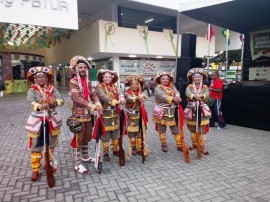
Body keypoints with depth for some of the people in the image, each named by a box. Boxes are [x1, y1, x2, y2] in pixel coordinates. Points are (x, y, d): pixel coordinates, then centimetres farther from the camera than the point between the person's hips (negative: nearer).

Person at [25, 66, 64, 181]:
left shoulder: (52, 89, 0)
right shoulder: (32, 90, -6)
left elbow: (61, 100, -13)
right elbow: (31, 102, -27)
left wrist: (55, 102, -37)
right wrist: (39, 107, -49)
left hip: (52, 120, 3)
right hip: (37, 121, -2)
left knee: (51, 145, 17)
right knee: (36, 147, 5)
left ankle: (49, 163, 38)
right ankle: (35, 170, 19)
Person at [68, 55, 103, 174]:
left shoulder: (88, 82, 10)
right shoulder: (73, 82, -10)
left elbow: (93, 94, 4)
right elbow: (77, 98, -21)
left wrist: (98, 103, -18)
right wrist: (92, 106, -29)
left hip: (88, 114, 7)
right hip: (78, 114, -7)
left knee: (86, 137, 18)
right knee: (78, 138, 0)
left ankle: (85, 157, 36)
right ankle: (77, 164, 10)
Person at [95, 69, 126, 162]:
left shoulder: (114, 86, 9)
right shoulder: (99, 87, -6)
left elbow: (119, 93, -11)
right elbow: (104, 97, -24)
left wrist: (121, 98, -36)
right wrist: (116, 102, -36)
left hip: (115, 113, 5)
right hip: (105, 114, -5)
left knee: (115, 134, 16)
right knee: (105, 135, 3)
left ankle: (115, 150, 32)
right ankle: (105, 153, 17)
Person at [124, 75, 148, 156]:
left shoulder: (141, 92, 5)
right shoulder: (127, 93, -3)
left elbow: (145, 98, -16)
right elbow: (129, 99, -24)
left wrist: (142, 98, -39)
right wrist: (137, 98, -39)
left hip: (140, 115, 2)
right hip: (131, 115, -2)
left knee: (140, 132, 7)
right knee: (131, 132, 6)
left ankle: (140, 148, 19)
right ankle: (133, 148, 22)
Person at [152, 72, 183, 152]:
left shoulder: (172, 87, 9)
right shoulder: (158, 88, -5)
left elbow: (177, 92, -11)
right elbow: (162, 96, -24)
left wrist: (177, 97, -35)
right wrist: (173, 98, -37)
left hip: (172, 111, 4)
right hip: (162, 112, -3)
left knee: (176, 129, 8)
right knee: (162, 130, 8)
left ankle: (179, 145, 19)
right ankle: (163, 145, 23)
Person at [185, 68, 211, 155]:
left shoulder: (205, 87, 3)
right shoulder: (189, 87, 3)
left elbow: (207, 95, -18)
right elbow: (187, 93, -20)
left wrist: (200, 96, -41)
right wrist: (194, 96, -42)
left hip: (202, 111, -1)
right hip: (192, 110, 1)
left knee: (202, 131, -1)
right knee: (193, 130, 13)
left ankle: (203, 148, 8)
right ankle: (194, 144, 31)